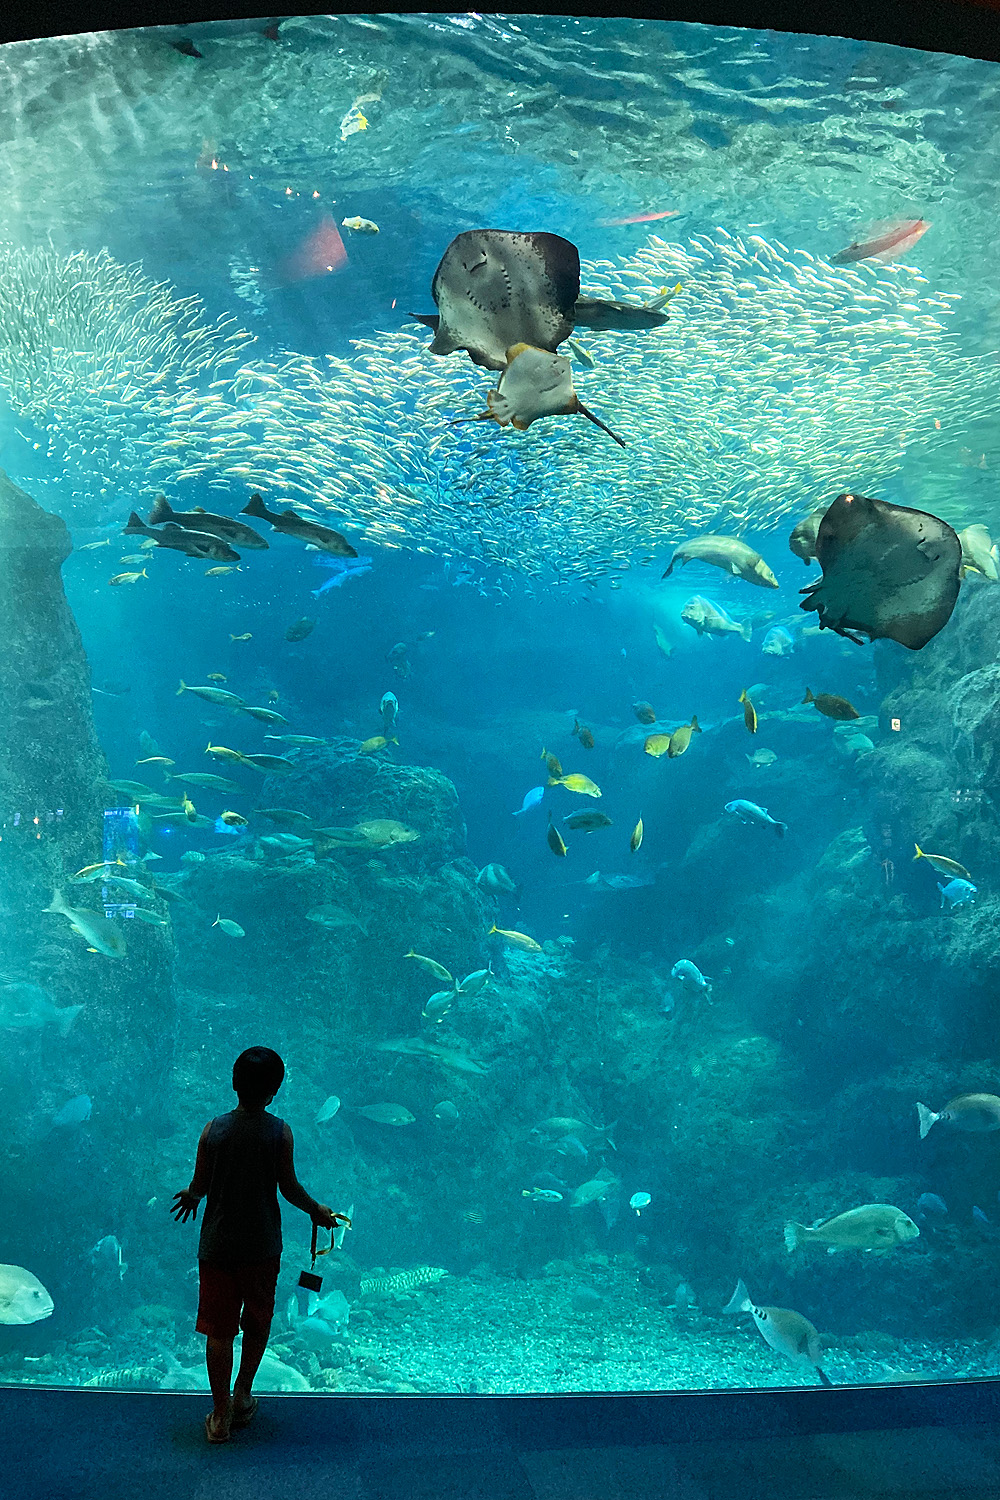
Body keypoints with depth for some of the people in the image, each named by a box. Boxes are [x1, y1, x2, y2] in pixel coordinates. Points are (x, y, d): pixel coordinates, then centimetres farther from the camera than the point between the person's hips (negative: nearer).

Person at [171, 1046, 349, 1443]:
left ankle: (221, 1415, 18)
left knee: (218, 1330, 11)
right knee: (258, 1321, 21)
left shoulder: (213, 1129, -11)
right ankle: (242, 1397, 33)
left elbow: (199, 1185, -2)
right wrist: (318, 1211, 12)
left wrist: (190, 1196, 22)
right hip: (261, 1246, 0)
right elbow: (289, 1188, -7)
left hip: (217, 1244, 0)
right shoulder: (279, 1132, -15)